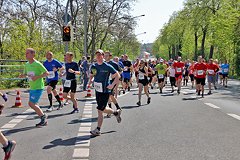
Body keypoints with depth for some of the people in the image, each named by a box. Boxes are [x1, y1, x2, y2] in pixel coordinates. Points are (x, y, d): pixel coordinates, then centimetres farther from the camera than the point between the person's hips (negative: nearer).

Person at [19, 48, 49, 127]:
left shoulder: (38, 64, -14)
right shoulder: (27, 64, 8)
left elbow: (47, 73, -13)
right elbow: (25, 74, 20)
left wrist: (37, 77, -23)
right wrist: (22, 75, -3)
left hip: (38, 87, -8)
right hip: (32, 88, 8)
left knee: (31, 103, -12)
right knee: (34, 104, 10)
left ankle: (43, 116, 6)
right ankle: (44, 120, 21)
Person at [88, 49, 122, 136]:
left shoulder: (107, 66, -11)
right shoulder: (93, 66, 5)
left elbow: (118, 76, -6)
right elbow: (91, 75, 23)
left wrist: (112, 85, -15)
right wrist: (90, 81, 3)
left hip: (105, 91, -7)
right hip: (97, 90, 7)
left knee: (100, 110, -6)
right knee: (103, 109, 17)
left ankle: (98, 130, 10)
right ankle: (116, 112, 43)